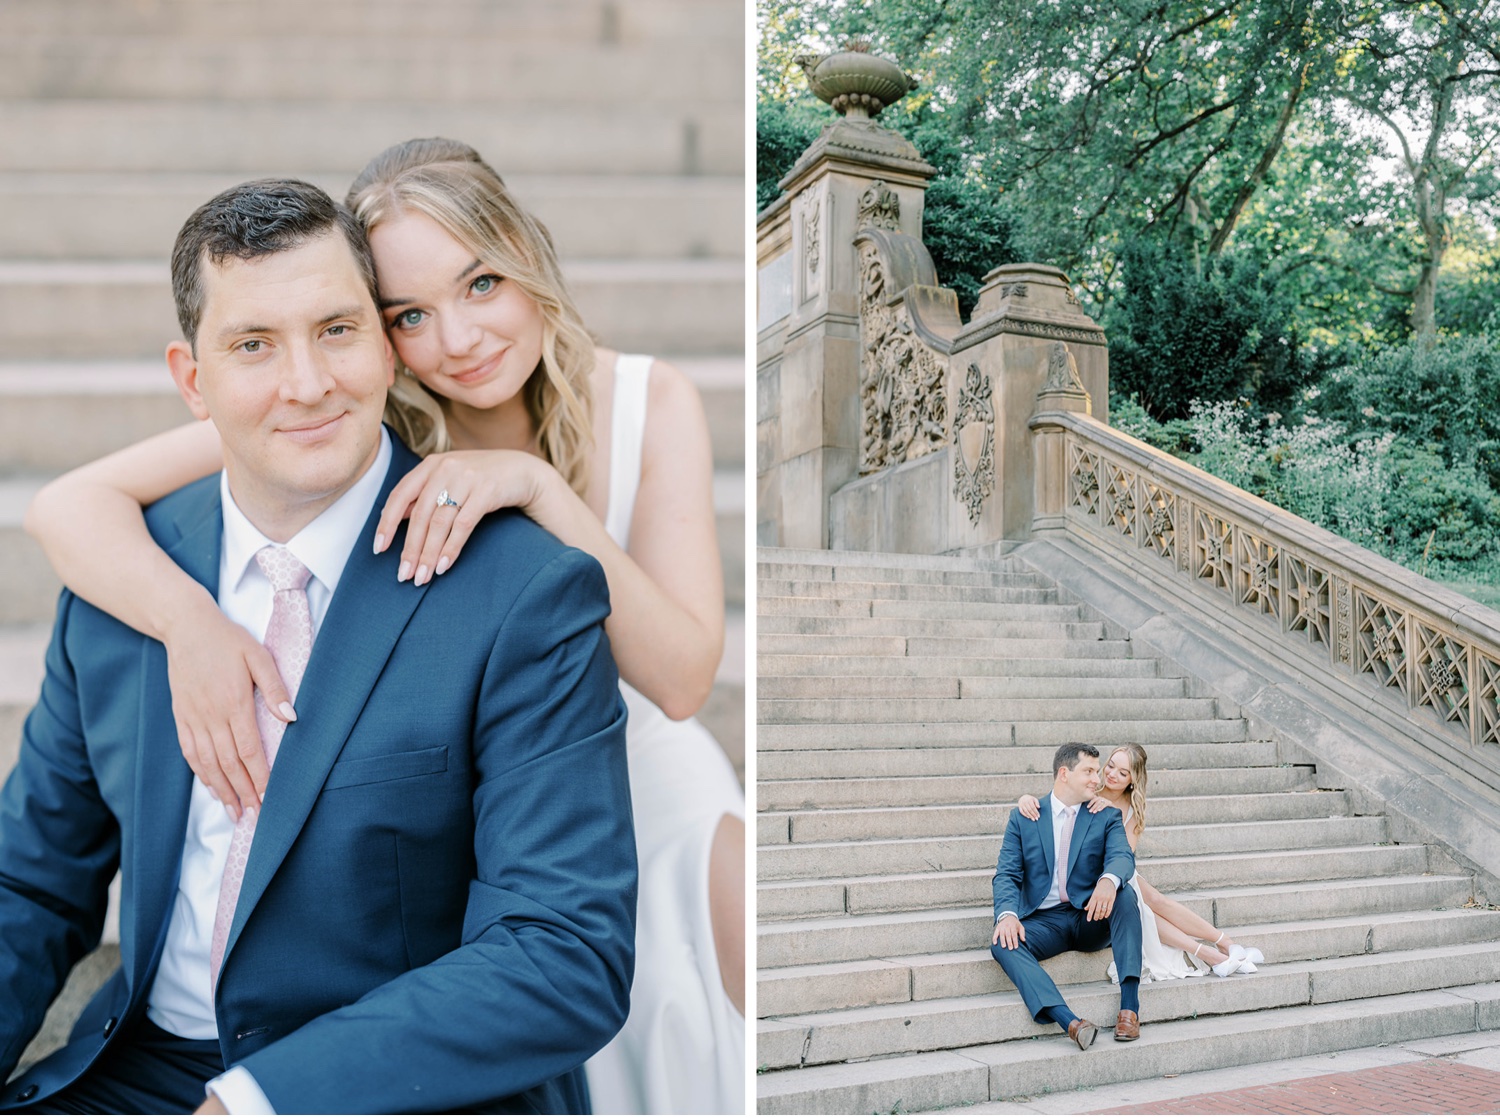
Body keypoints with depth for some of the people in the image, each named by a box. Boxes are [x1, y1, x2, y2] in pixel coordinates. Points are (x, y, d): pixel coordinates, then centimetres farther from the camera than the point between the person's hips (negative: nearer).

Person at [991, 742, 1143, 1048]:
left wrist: (1109, 880, -37)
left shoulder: (1107, 818, 9)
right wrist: (1007, 914, -23)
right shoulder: (1022, 819, 8)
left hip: (1092, 919, 0)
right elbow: (1007, 874, -1)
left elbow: (1123, 857, -11)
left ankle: (1129, 1007, -31)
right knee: (1002, 943, -30)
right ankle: (1071, 1023, -45)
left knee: (1125, 894, -30)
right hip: (1044, 921, 0)